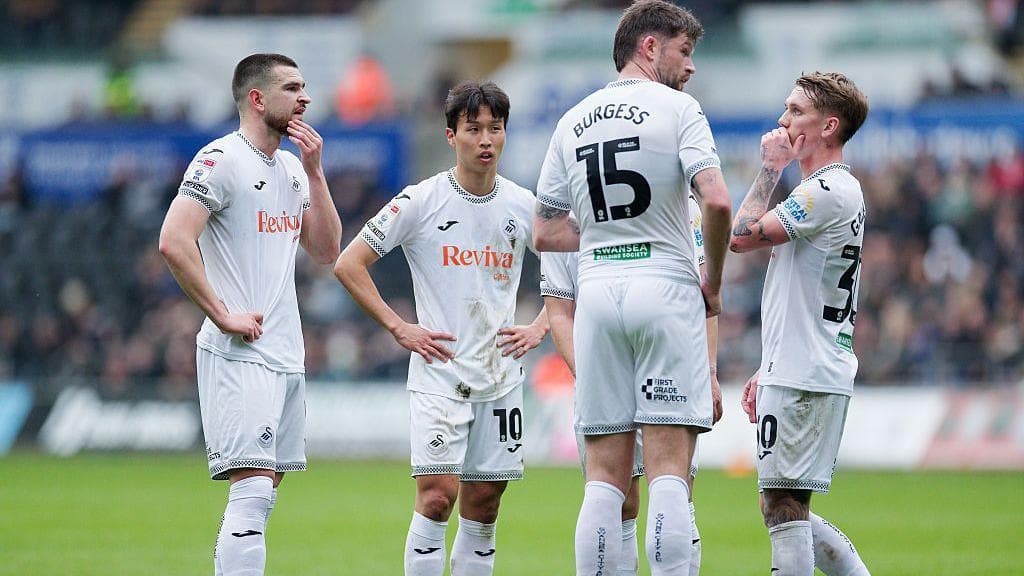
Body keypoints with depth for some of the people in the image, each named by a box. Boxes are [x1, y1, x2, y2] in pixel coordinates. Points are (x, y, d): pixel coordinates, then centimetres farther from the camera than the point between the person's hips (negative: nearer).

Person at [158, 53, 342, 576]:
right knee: (253, 490, -16)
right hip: (239, 356, -9)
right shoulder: (220, 160, -10)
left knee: (265, 488, 10)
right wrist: (223, 316, -18)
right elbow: (174, 241, -20)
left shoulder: (292, 167, 17)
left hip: (286, 355, 9)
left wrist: (313, 171, 6)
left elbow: (327, 251, 15)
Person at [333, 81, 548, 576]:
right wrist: (399, 328, -7)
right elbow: (349, 264, -3)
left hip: (501, 375, 4)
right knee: (438, 492, -14)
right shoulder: (420, 201, -6)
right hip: (439, 372, -4)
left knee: (483, 502, 6)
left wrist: (539, 329, 7)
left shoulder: (523, 206, 5)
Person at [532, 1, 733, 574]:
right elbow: (717, 201, -15)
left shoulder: (572, 122, 13)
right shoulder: (677, 108, -2)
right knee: (669, 474, -6)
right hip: (666, 288, -4)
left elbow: (545, 232, 14)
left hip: (597, 290, 4)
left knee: (605, 478, 5)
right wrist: (713, 283, -1)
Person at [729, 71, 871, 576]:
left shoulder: (829, 190, -13)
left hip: (805, 378, -10)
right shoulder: (829, 190, 21)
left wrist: (770, 167, -7)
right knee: (781, 511, 13)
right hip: (795, 372, 10)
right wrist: (768, 370, 24)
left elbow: (742, 235, -18)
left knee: (785, 506, -10)